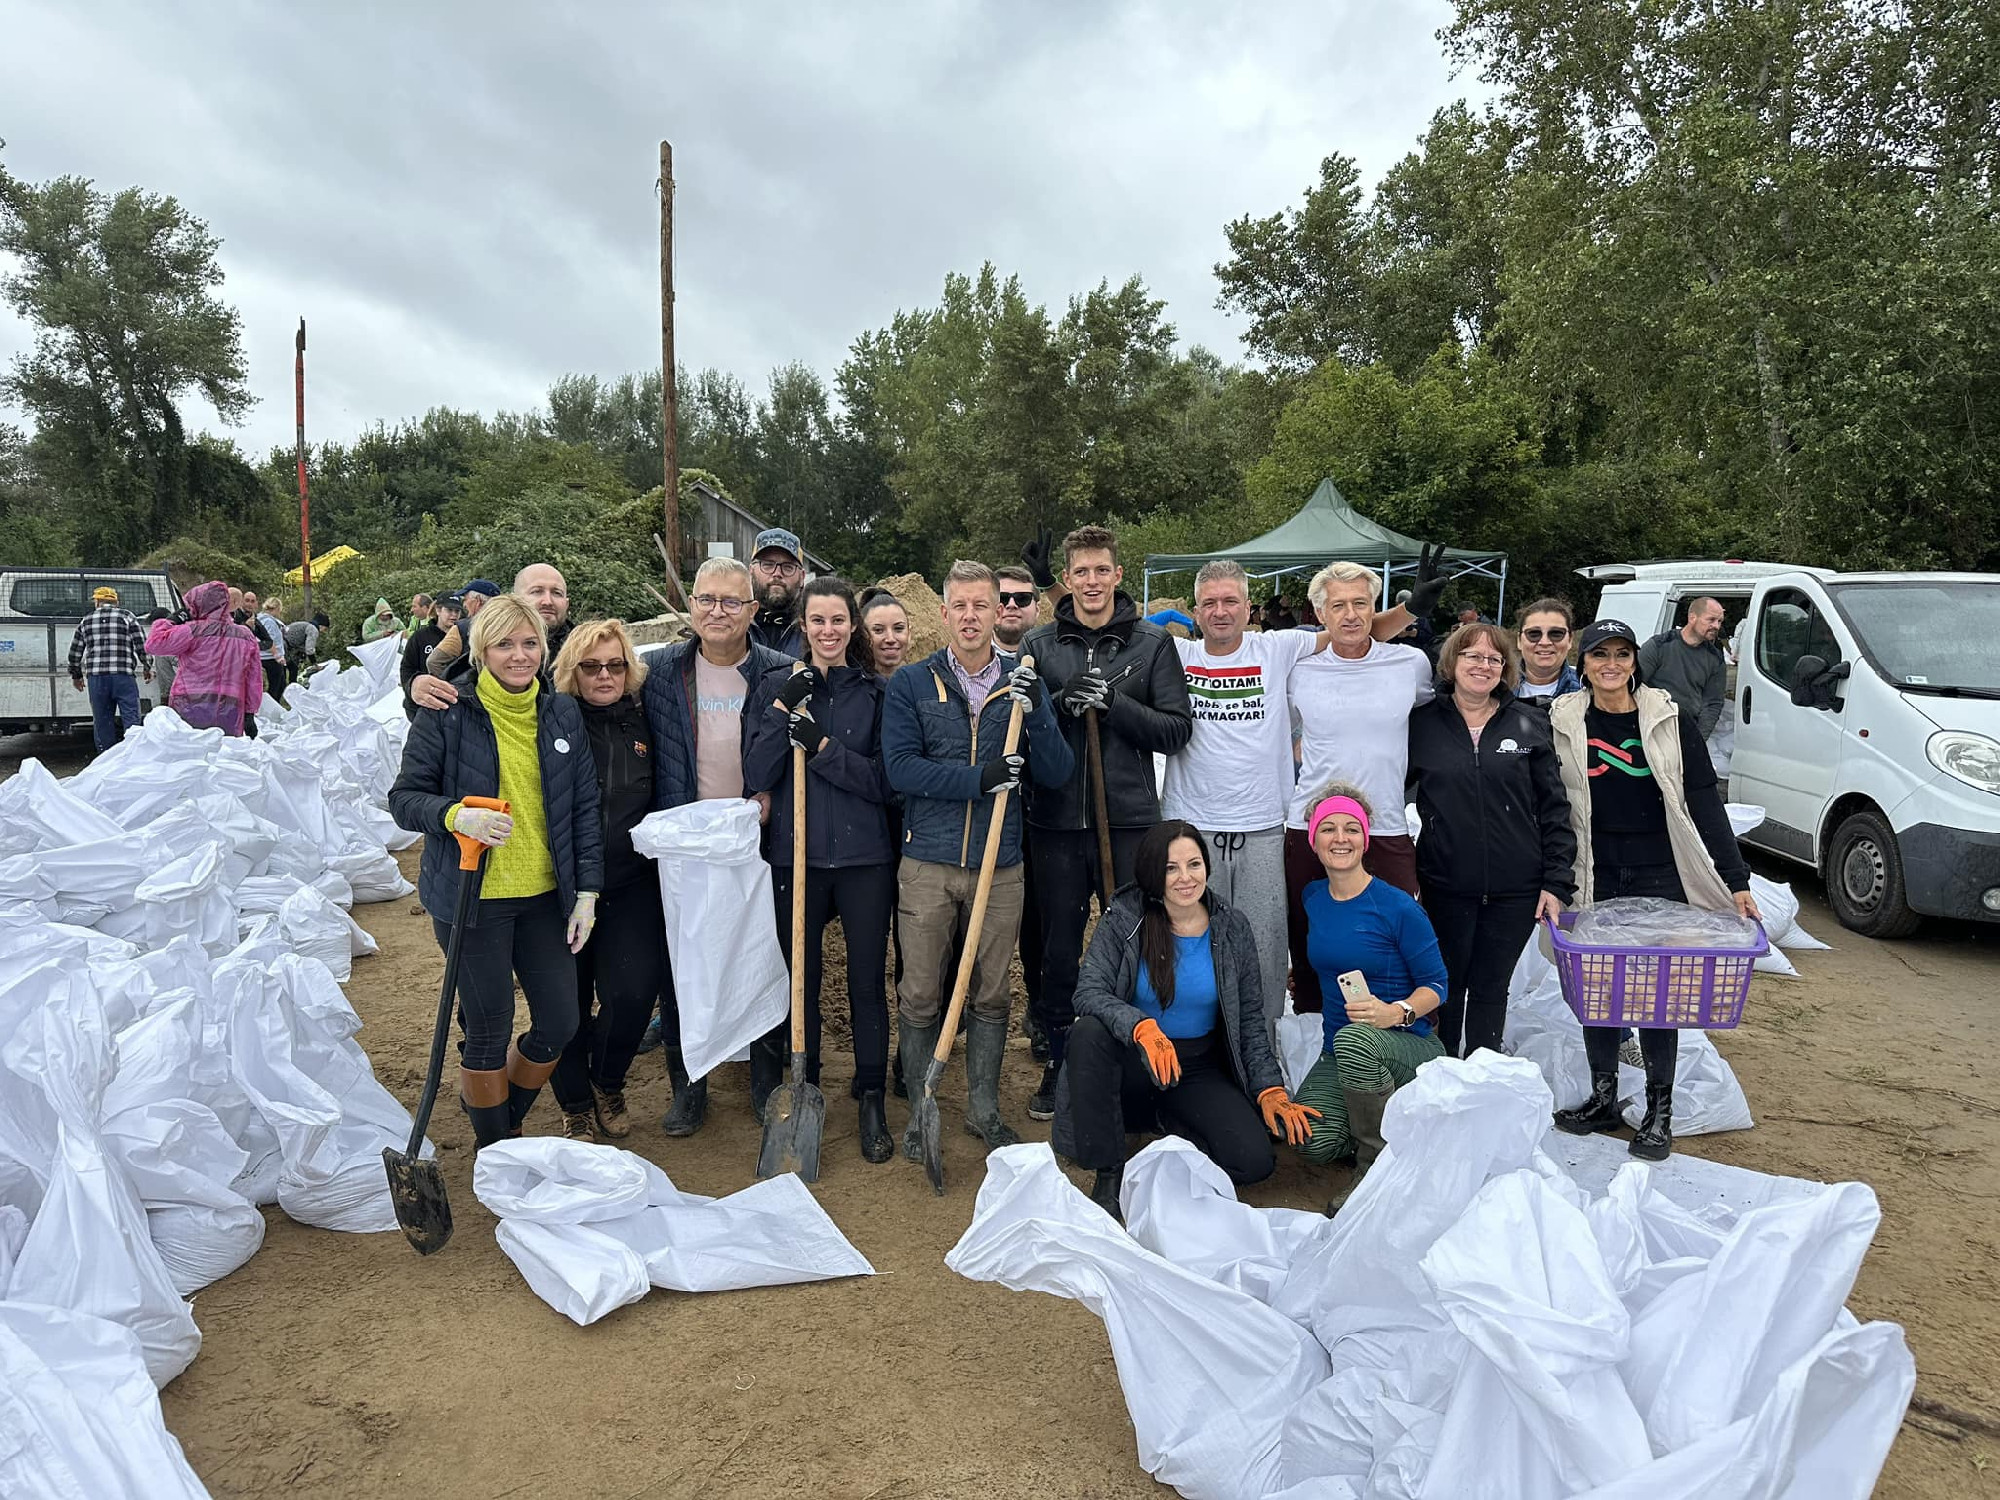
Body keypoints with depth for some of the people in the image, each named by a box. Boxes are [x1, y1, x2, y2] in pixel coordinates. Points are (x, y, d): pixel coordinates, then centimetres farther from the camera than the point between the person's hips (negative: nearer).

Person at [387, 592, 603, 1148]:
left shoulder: (564, 714, 5)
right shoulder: (446, 715, -7)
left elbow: (585, 807, 7)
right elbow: (404, 798, -5)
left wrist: (586, 892, 3)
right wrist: (455, 814, -26)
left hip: (545, 895, 4)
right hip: (472, 899, -4)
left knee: (561, 1022, 9)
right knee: (489, 1030, 5)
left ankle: (500, 1111, 38)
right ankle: (495, 1147, 29)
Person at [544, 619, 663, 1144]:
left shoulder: (644, 724, 5)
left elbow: (663, 804, 19)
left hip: (630, 888, 2)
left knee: (633, 992, -8)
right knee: (567, 1003, 6)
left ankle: (608, 1083, 24)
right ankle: (575, 1106, 31)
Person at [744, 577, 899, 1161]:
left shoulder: (876, 692, 1)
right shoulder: (777, 687, 4)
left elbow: (885, 781, -6)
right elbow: (756, 777, -4)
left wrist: (822, 746, -17)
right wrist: (783, 711, -14)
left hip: (864, 856, -1)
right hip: (796, 855, 1)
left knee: (867, 981, 5)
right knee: (801, 980, 11)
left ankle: (872, 1103, 19)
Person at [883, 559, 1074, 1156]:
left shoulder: (1022, 682, 5)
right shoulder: (911, 683, 1)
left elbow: (1056, 773, 1)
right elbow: (900, 767, -10)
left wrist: (1037, 711, -15)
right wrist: (978, 778, -19)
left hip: (1001, 865, 2)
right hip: (928, 863, -1)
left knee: (991, 993, 11)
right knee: (920, 994, 5)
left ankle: (984, 1107, 26)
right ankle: (921, 1110, 21)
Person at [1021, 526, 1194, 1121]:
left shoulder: (1153, 643, 3)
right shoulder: (1037, 645, 6)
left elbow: (1177, 730, -2)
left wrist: (1114, 703, -15)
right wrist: (1059, 704, -13)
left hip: (1130, 820, -1)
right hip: (1057, 821, 1)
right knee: (1059, 949, 10)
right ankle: (1058, 1062, 26)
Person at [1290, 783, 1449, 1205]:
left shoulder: (1398, 908, -12)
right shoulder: (1312, 898, 4)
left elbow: (1436, 984, -8)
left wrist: (1396, 1012, -25)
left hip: (1408, 1045, -4)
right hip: (1340, 1055, 4)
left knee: (1354, 1040, -40)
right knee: (1312, 1142, -24)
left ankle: (1377, 1167, -18)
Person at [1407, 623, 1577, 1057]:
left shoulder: (1530, 725, 3)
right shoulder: (1422, 724, 1)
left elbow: (1554, 808, 3)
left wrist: (1557, 882, -3)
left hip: (1515, 890, 1)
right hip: (1445, 885, 0)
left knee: (1491, 989, 12)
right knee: (1446, 987, 10)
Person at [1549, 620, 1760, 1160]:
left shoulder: (1670, 721, -1)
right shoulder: (1561, 723, 1)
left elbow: (1705, 804, -2)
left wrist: (1736, 880, -7)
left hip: (1658, 875, -1)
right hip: (1592, 877, 1)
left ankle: (1659, 1112, 12)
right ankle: (1603, 1099, 21)